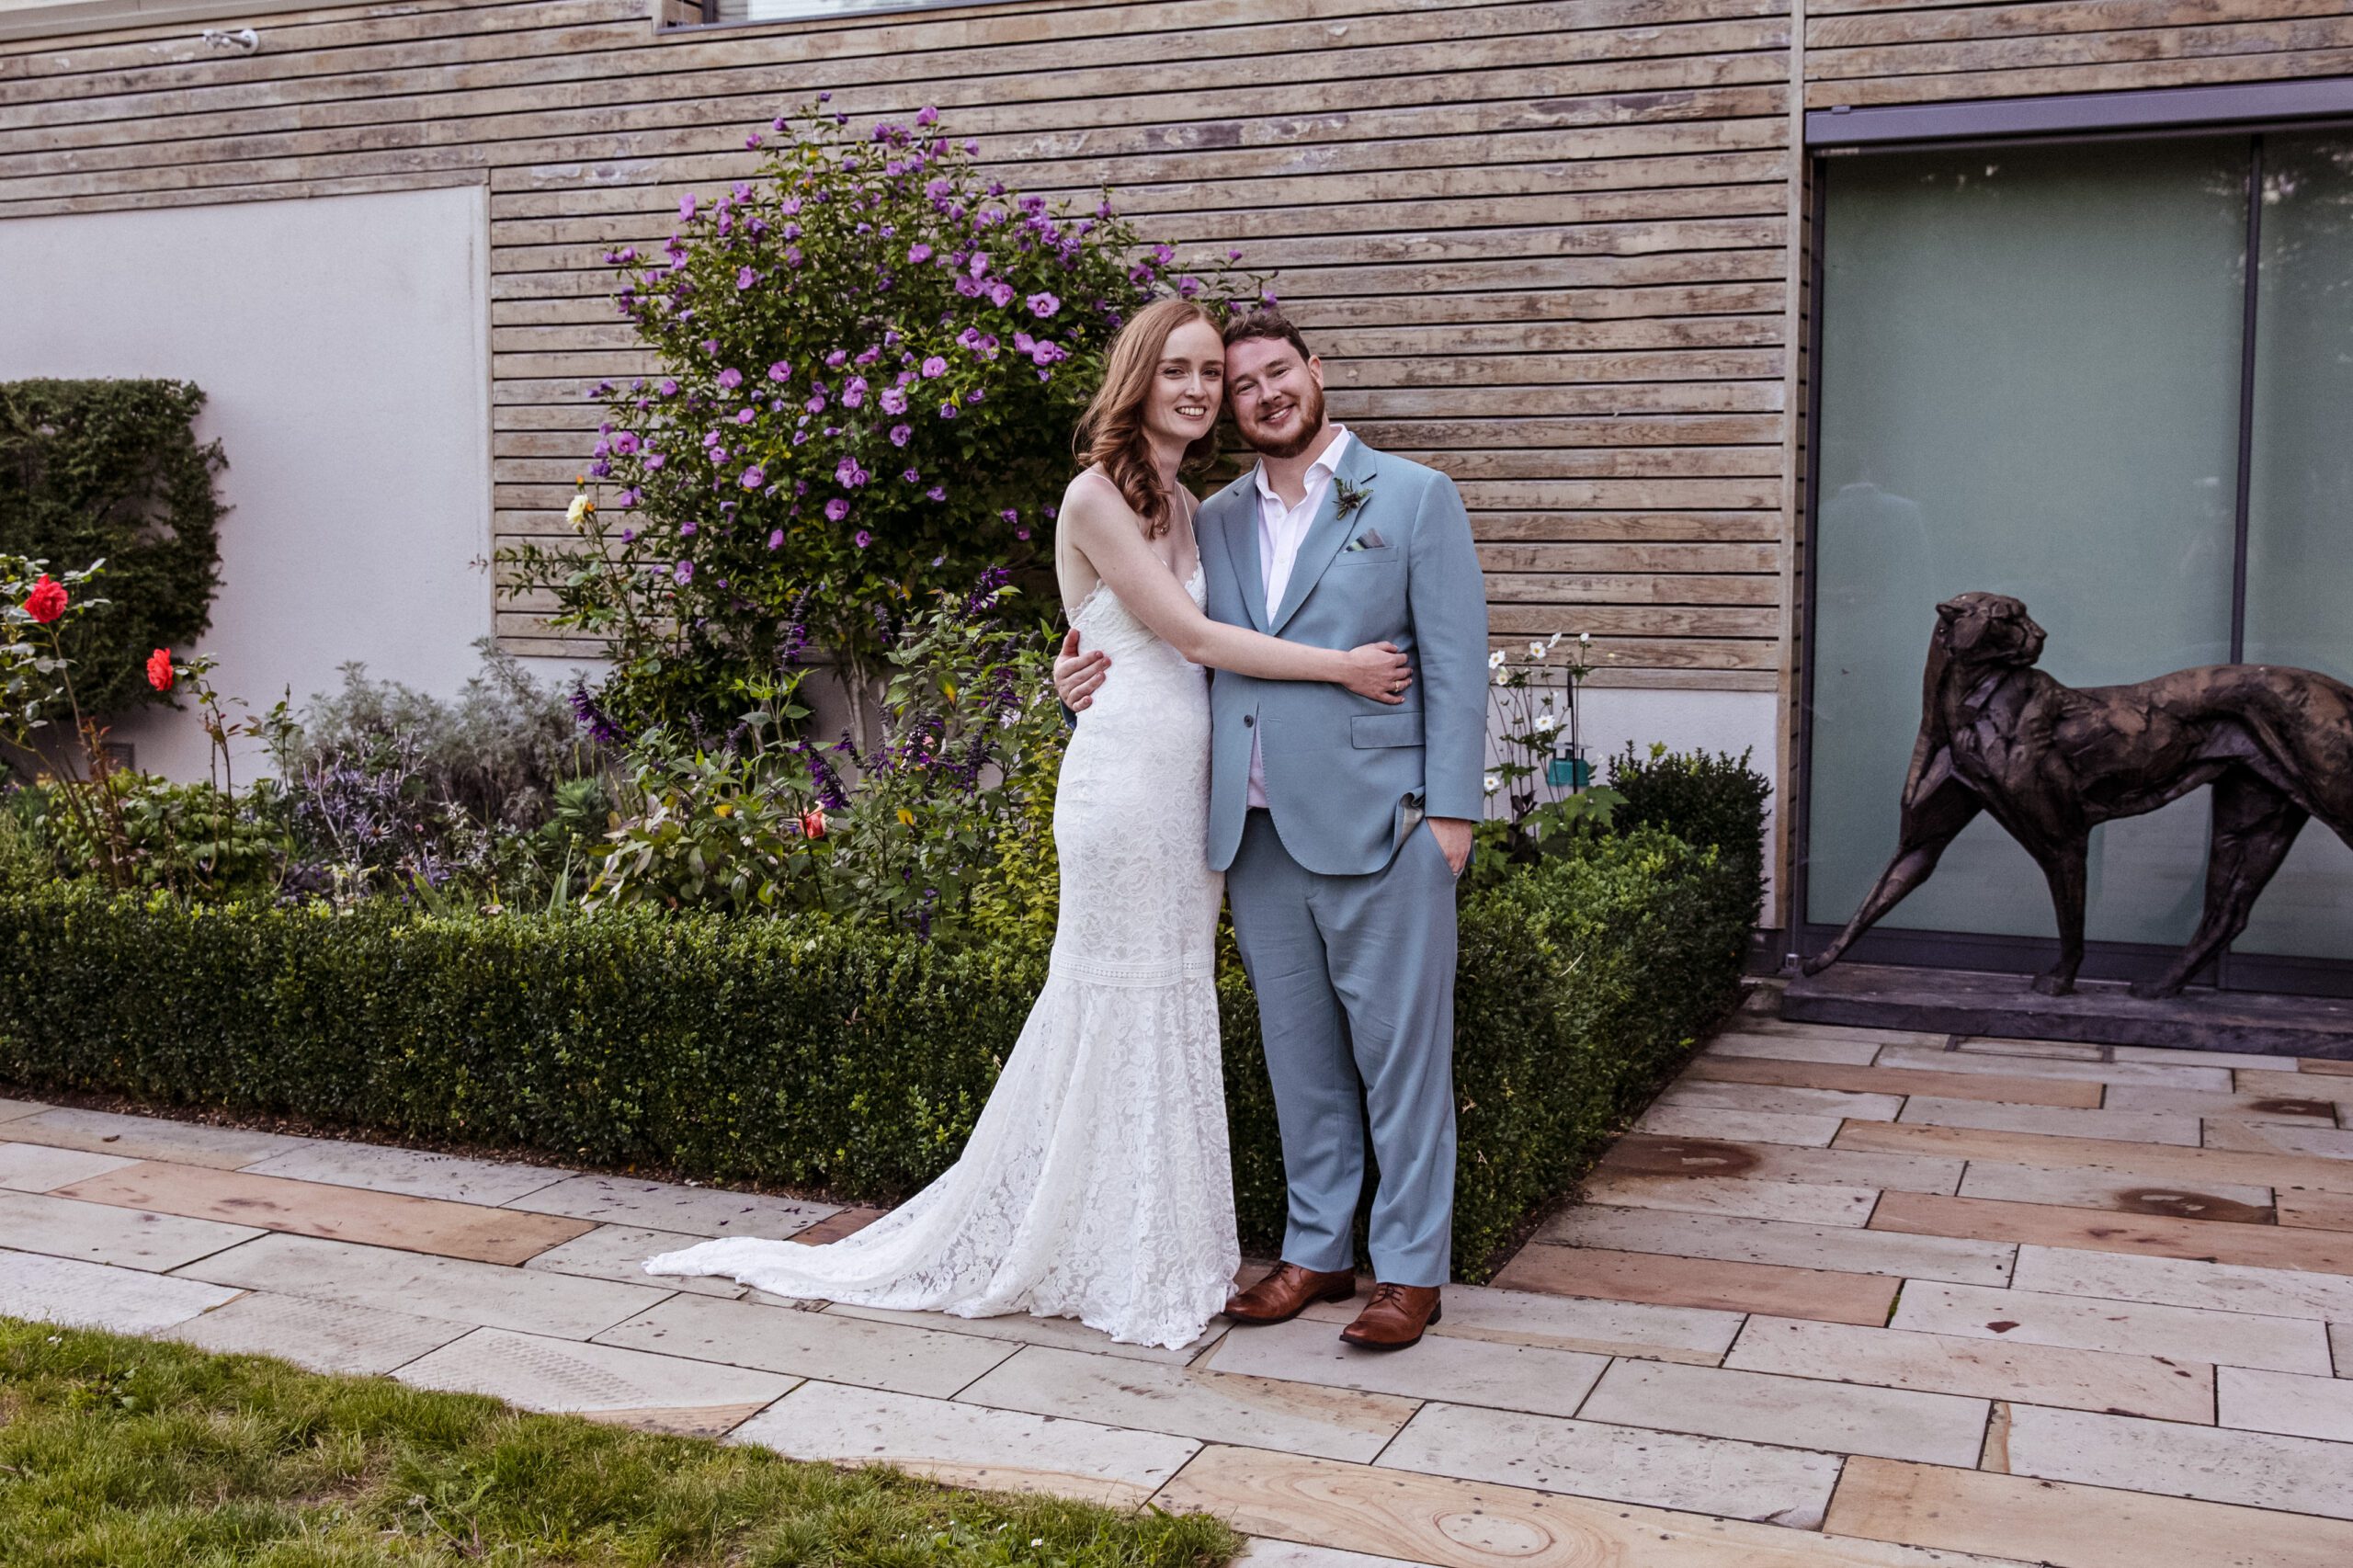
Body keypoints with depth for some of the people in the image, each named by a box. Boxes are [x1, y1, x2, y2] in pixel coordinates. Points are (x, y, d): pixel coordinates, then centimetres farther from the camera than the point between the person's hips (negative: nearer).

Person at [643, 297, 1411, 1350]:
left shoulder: (1182, 504, 16)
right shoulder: (1098, 496, -10)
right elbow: (1192, 636, -13)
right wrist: (1341, 666, -10)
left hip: (1188, 781, 8)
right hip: (1124, 779, -8)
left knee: (1170, 1008, 12)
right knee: (1123, 1007, 0)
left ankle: (1152, 1247, 23)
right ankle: (1125, 1264, 13)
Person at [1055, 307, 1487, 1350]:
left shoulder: (1413, 497, 1)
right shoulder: (1214, 520, 14)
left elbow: (1456, 664, -3)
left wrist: (1451, 811, -10)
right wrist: (1090, 678, 0)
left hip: (1377, 824, -4)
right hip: (1256, 828, 5)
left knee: (1400, 1049, 2)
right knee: (1298, 1053, 13)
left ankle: (1409, 1266, 14)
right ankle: (1316, 1250, 26)